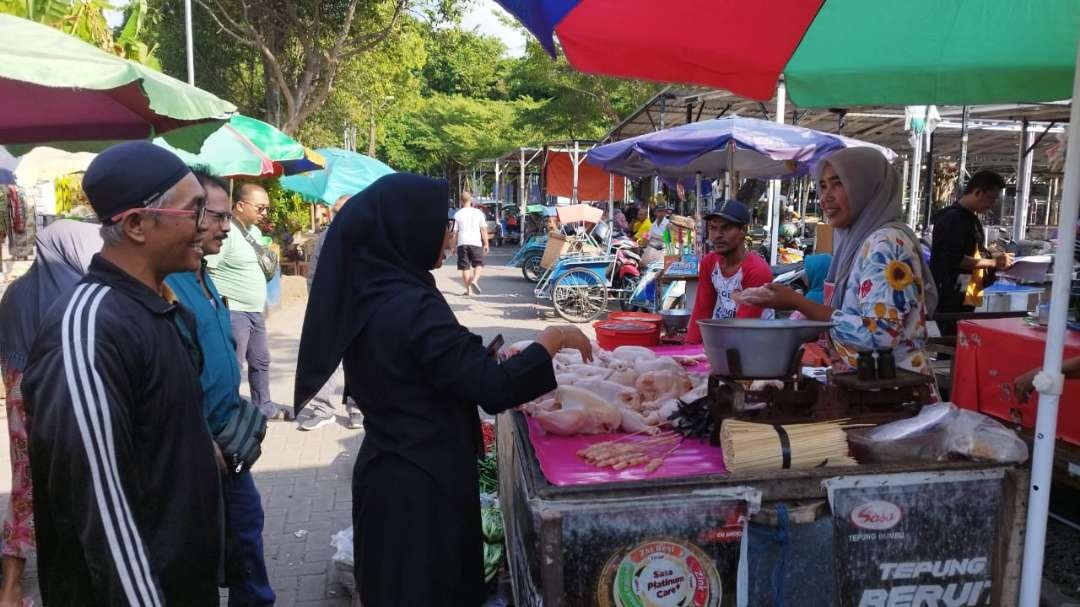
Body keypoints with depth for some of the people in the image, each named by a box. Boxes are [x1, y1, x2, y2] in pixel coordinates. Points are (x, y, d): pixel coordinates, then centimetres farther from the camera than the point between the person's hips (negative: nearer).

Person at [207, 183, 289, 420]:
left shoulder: (255, 231, 13)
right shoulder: (226, 231, -16)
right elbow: (205, 272, -21)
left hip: (255, 311, 9)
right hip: (233, 311, -9)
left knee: (261, 361, 19)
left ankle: (263, 406, 33)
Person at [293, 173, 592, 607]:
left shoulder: (365, 295, 2)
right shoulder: (412, 307, -24)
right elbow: (494, 388, -24)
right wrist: (555, 337, -12)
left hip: (388, 472, 8)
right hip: (423, 484, -8)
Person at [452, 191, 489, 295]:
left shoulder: (458, 214, 2)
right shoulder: (478, 212, 2)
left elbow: (455, 232, 2)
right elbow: (483, 230, 1)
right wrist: (486, 244, 6)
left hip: (462, 243, 0)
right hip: (476, 243, 0)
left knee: (465, 267, 5)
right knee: (478, 264, 11)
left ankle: (468, 289, 6)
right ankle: (475, 280, -13)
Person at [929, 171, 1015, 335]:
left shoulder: (971, 218, 17)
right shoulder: (952, 218, -14)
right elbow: (954, 259, -21)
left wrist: (997, 261, 11)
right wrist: (993, 262, -16)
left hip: (966, 299, 10)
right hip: (951, 300, -10)